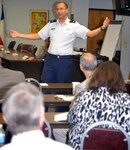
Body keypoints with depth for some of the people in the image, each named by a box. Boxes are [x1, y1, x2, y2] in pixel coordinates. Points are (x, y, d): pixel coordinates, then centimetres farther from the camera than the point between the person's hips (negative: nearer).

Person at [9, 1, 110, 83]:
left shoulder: (74, 25, -3)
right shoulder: (51, 24, 7)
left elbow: (89, 34, -12)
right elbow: (38, 36, 12)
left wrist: (102, 28, -31)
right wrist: (18, 35, 7)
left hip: (65, 60, -3)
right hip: (51, 59, 3)